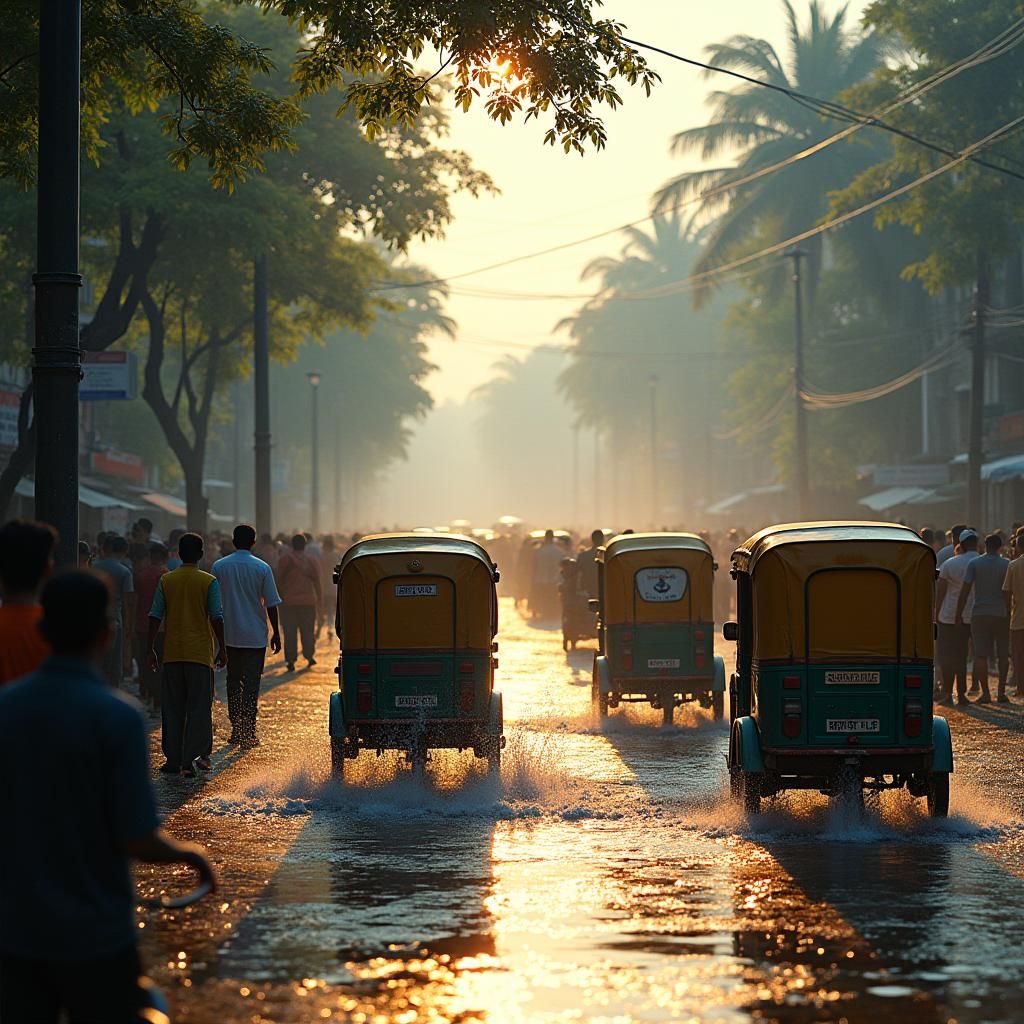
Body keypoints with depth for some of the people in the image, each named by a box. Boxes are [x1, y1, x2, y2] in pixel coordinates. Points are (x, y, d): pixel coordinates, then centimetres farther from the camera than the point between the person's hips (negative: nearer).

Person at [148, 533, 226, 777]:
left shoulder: (166, 581, 2)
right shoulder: (209, 582, -4)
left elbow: (155, 617, 1)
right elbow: (217, 618, -6)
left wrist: (151, 649, 8)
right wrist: (222, 649, 3)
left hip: (172, 654, 2)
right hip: (201, 653, -2)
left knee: (172, 710, 9)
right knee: (198, 709, 3)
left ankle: (173, 761, 9)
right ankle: (190, 760, -2)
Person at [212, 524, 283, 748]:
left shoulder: (219, 566, 0)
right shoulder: (262, 568, -6)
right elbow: (271, 604, -5)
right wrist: (276, 633, 4)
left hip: (229, 635, 2)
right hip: (255, 636, -2)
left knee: (233, 681, 14)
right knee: (251, 683, 1)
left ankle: (236, 730, 15)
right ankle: (248, 733, -2)